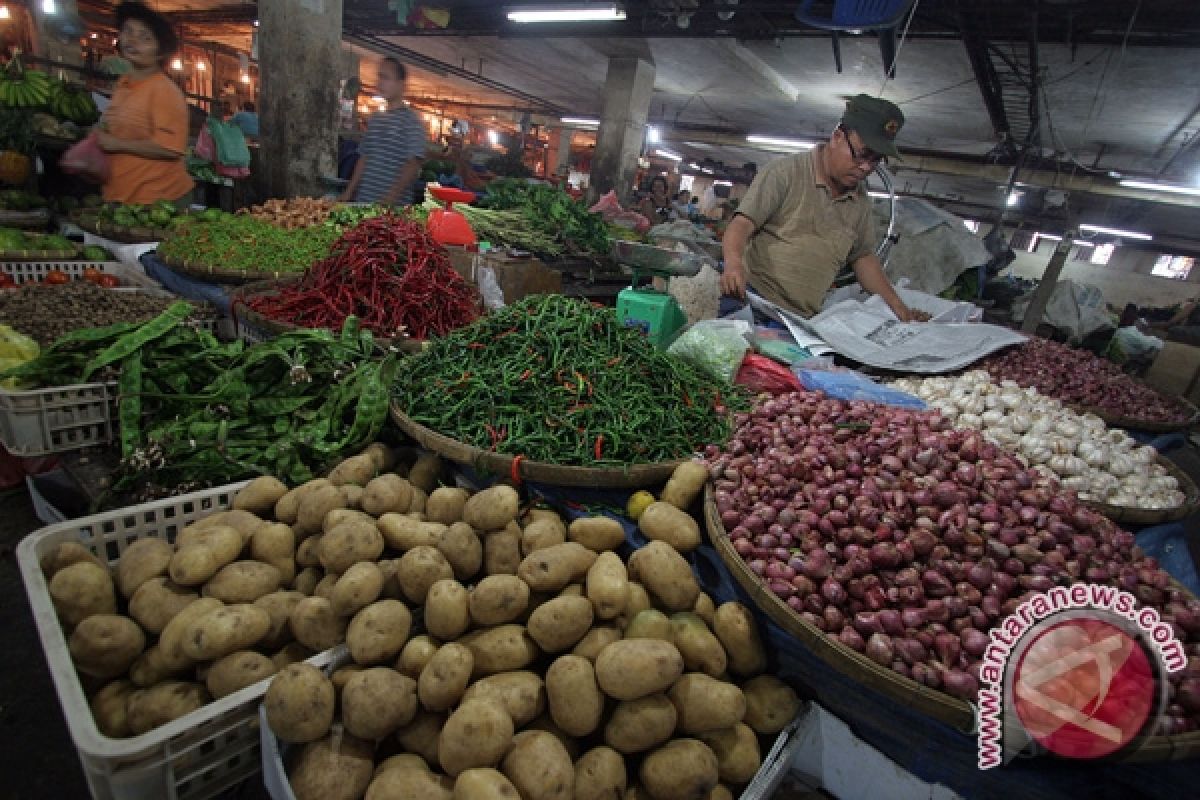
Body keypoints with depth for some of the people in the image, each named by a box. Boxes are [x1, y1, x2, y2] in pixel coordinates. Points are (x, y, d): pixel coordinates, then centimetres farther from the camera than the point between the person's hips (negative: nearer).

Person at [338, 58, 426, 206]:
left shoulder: (411, 121, -4)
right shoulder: (375, 119, 17)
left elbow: (413, 165, -12)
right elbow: (364, 159, 20)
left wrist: (391, 197, -22)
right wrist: (349, 192, 12)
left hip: (394, 205, -6)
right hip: (363, 200, 7)